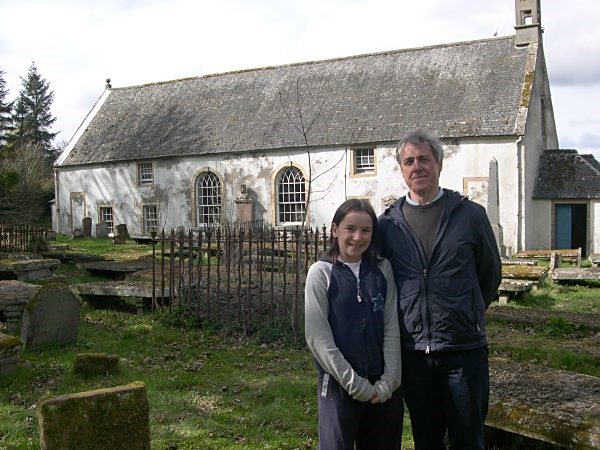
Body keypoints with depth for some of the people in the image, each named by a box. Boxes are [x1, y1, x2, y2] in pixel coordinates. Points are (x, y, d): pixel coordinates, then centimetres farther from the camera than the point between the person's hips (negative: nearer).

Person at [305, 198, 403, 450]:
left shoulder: (383, 270, 3)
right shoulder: (321, 272, -5)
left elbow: (392, 328, 2)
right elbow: (317, 336, -10)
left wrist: (389, 381, -6)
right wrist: (354, 383, -12)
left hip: (384, 388, 3)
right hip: (338, 385, -3)